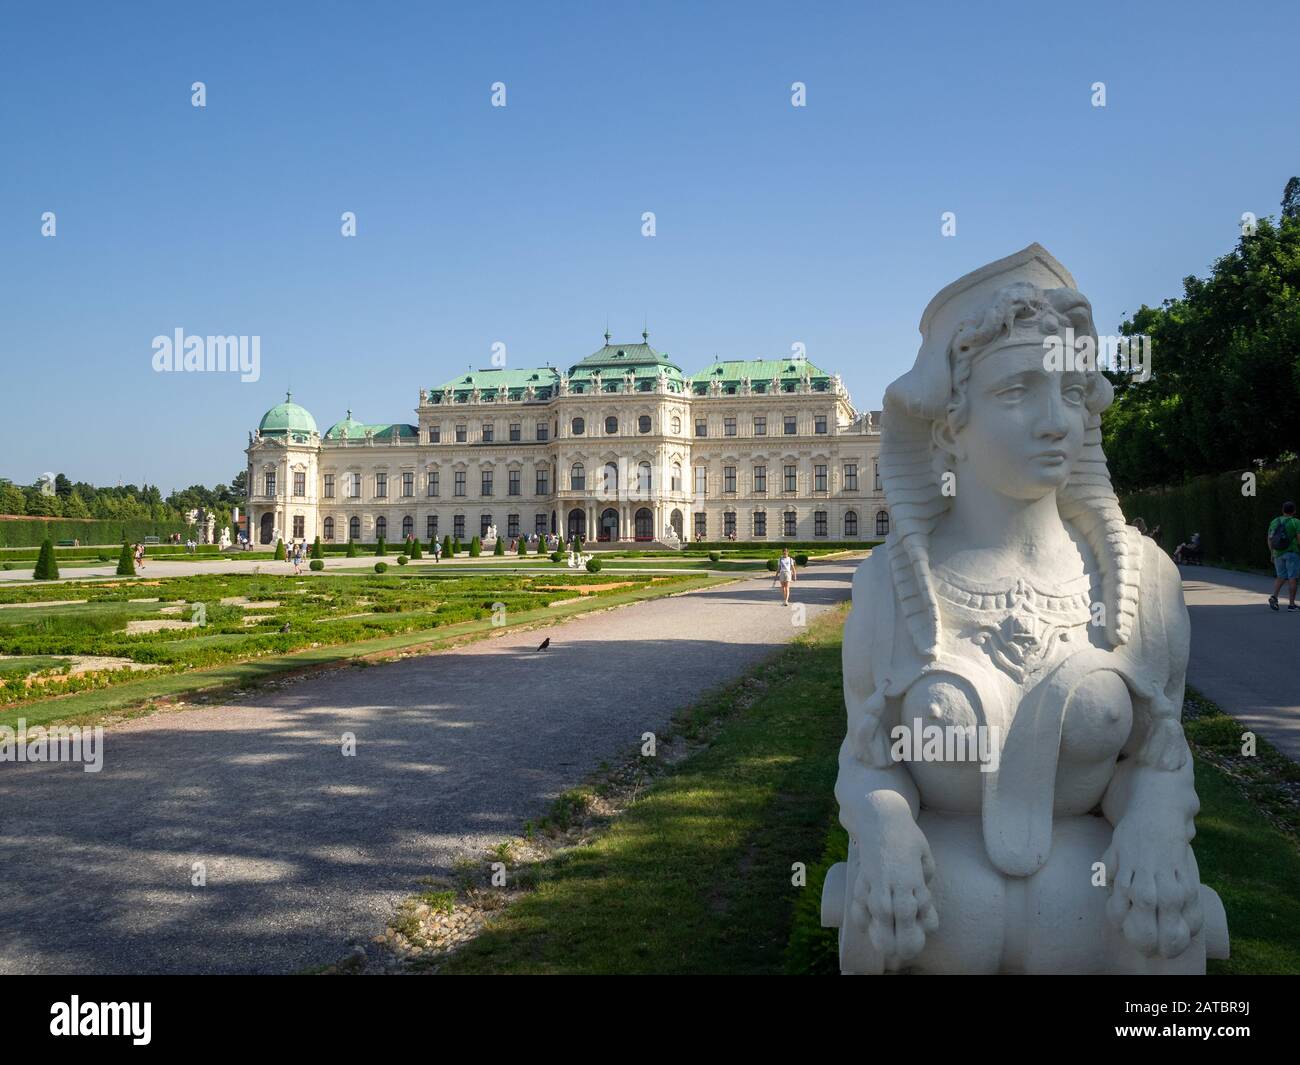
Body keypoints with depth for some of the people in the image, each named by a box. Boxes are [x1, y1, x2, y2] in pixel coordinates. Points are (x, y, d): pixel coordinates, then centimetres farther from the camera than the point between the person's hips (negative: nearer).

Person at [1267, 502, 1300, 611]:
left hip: (1278, 553, 4)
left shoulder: (1274, 522, 5)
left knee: (1281, 577, 12)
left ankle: (1274, 597, -10)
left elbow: (1270, 539, 6)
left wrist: (1272, 554, 13)